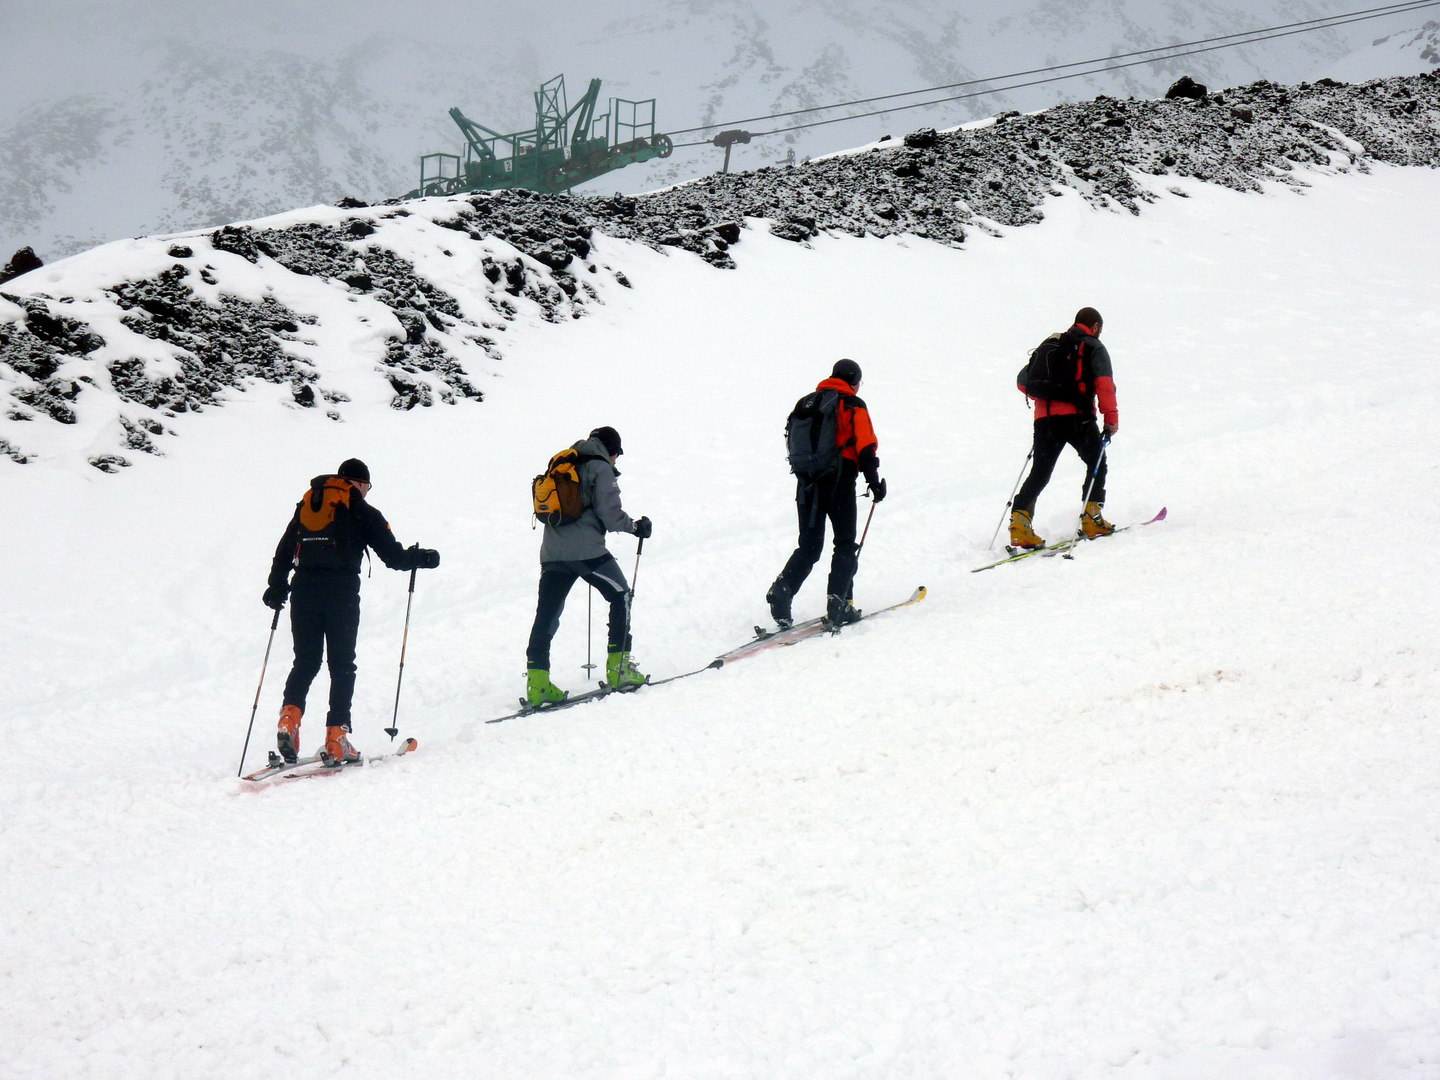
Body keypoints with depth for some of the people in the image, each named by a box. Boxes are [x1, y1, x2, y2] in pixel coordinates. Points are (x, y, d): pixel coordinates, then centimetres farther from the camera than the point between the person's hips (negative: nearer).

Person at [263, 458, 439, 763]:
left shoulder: (306, 505, 18)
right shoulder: (362, 512, 6)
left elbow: (284, 551, 18)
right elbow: (394, 556, 4)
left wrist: (276, 588, 26)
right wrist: (423, 557, 22)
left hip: (303, 589, 4)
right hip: (341, 592, -4)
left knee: (305, 661, 11)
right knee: (342, 666, 3)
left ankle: (290, 715, -14)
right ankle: (336, 740, -3)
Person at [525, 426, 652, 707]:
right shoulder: (601, 468, -1)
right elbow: (610, 515, -8)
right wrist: (636, 526, 9)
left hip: (552, 552, 6)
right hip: (586, 550, -6)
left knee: (547, 613, 5)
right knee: (621, 596, 11)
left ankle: (537, 682, -3)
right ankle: (618, 666, 5)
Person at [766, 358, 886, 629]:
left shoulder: (805, 404, 16)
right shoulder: (853, 406, 0)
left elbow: (792, 440, 15)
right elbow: (865, 446, -8)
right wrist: (874, 481, -3)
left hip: (806, 481, 5)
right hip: (839, 481, -5)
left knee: (808, 547, 9)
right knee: (845, 545, 6)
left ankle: (782, 589, -14)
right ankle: (838, 603, -7)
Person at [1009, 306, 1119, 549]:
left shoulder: (1049, 344, 22)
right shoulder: (1093, 347, 7)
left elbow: (1023, 382, 23)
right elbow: (1104, 383, -9)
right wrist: (1111, 416, -4)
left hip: (1044, 417, 4)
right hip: (1077, 416, -4)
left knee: (1040, 473, 7)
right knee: (1097, 464, 15)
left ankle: (1019, 520, -9)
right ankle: (1092, 519, 8)